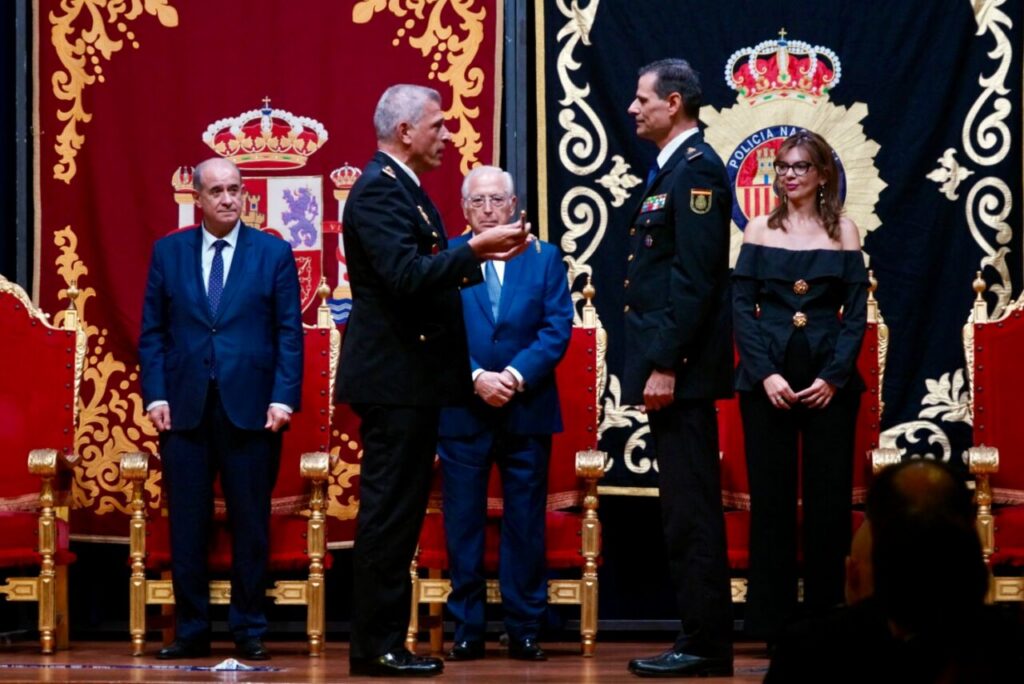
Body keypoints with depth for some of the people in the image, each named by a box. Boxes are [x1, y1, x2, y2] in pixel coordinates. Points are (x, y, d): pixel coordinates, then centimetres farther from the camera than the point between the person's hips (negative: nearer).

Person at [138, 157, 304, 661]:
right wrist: (155, 394, -3)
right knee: (186, 524, 3)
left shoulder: (274, 254, 5)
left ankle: (249, 630, 11)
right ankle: (191, 631, 10)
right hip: (184, 407, 1)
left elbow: (290, 333, 2)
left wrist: (283, 398, -8)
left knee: (251, 524, 3)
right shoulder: (168, 252, 9)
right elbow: (152, 332, 8)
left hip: (250, 407, -1)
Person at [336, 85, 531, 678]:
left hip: (410, 380, 11)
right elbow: (406, 276, -25)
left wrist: (479, 256, 10)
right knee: (389, 513, -7)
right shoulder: (379, 190, -14)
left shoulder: (403, 188, 18)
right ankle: (378, 647, -4)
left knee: (397, 513, 12)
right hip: (394, 378, -11)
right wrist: (474, 250, -22)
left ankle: (382, 643, 17)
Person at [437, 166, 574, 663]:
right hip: (463, 411, -1)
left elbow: (557, 329, -1)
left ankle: (525, 630, 9)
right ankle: (466, 630, 7)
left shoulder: (545, 258, 8)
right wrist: (477, 378, -16)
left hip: (527, 409, 1)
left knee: (526, 525, 3)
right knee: (463, 524, 1)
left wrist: (517, 375, -14)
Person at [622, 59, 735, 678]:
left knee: (691, 512, -7)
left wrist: (665, 365, -22)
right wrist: (654, 363, 16)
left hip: (682, 370, -10)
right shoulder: (675, 169, 17)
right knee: (687, 510, 11)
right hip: (668, 367, 10)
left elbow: (694, 278, -19)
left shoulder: (697, 169, -12)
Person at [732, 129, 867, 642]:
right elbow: (742, 306, 1)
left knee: (828, 501, 1)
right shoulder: (760, 230, 7)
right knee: (771, 501, 1)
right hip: (767, 379, 0)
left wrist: (834, 376, -9)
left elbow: (856, 312, 2)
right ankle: (773, 624, 5)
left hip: (829, 380, 0)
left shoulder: (842, 230, 6)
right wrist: (765, 373, -10)